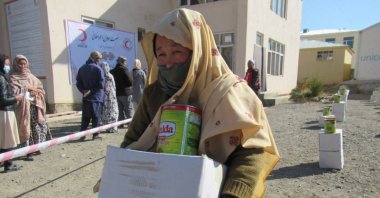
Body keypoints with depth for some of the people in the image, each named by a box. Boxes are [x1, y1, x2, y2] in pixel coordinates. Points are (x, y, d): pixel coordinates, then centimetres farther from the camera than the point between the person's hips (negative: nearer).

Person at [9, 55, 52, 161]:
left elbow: (40, 87, 12)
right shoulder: (13, 77, -1)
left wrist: (35, 90, -7)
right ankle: (28, 152, 2)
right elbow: (14, 91, -13)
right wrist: (27, 88, -8)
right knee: (26, 128, -4)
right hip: (23, 107, -5)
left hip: (35, 105, 5)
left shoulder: (30, 76, 16)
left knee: (39, 126, 6)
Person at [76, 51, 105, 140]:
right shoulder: (98, 69, -9)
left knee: (85, 117, 12)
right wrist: (92, 91, -6)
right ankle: (95, 134, 8)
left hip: (86, 97, 5)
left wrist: (84, 91, -3)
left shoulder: (82, 68, 10)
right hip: (96, 97, -5)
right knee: (96, 117, 4)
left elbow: (78, 83, 6)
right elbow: (101, 84, -15)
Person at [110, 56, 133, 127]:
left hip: (117, 93, 6)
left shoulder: (112, 71, 9)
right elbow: (130, 82, -17)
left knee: (120, 110, 13)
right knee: (129, 109, 2)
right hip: (126, 93, -6)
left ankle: (121, 123, 15)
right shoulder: (124, 69, -11)